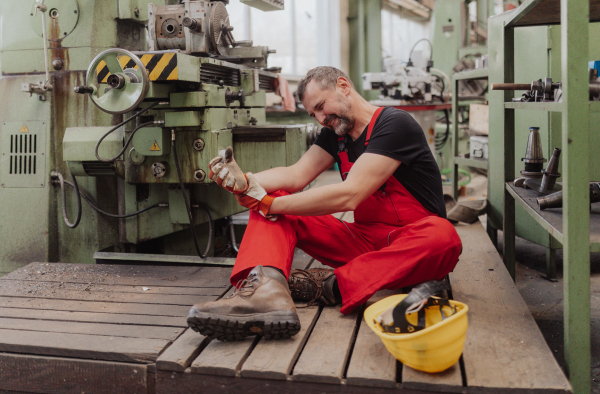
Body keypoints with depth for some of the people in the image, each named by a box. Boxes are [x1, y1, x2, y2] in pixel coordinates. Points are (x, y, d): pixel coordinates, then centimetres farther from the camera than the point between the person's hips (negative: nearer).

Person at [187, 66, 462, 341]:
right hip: (363, 240, 6)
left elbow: (348, 196, -24)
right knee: (273, 208, -8)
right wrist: (244, 182, -20)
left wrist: (268, 203, -22)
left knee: (442, 236, -41)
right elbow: (297, 175, 0)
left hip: (408, 247, -5)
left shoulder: (394, 124, -14)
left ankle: (331, 285, -34)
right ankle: (266, 289, -36)